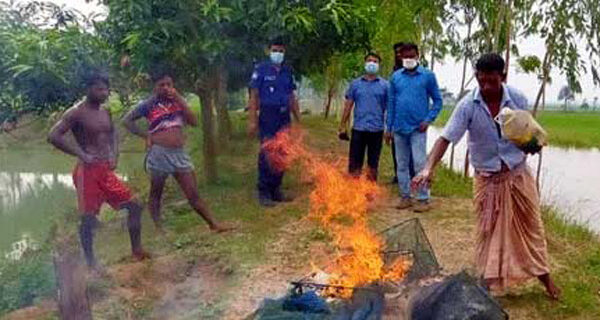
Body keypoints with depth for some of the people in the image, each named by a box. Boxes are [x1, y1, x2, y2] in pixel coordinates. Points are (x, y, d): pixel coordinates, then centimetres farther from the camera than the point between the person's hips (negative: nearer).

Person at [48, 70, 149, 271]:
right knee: (89, 217, -1)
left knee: (134, 206, 6)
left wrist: (114, 155, 9)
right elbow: (53, 136, -19)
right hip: (87, 171, -7)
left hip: (106, 170, 7)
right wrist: (81, 154, -19)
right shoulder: (77, 112, -10)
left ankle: (137, 251, 19)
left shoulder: (105, 112, 11)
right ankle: (90, 262, 15)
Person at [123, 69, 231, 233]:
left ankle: (214, 224, 5)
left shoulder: (177, 101, 9)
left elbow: (194, 122, -2)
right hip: (159, 153, -3)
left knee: (194, 195, 3)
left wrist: (179, 99, -7)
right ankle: (158, 228, 21)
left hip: (179, 153, 3)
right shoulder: (149, 104, -1)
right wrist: (145, 134, -5)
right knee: (156, 194, 10)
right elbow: (128, 120, 4)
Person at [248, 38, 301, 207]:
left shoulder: (287, 71, 12)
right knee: (267, 155, -5)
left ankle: (276, 190, 20)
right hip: (267, 118, -5)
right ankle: (264, 193, 3)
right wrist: (252, 120, -12)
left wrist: (298, 119, 12)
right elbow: (254, 96, -5)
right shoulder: (261, 70, -2)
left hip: (284, 118, 5)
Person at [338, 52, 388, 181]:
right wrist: (343, 126, 2)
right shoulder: (355, 83, 6)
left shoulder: (384, 85, 3)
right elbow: (348, 105, 7)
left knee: (373, 164, 10)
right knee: (354, 164, 3)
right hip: (358, 128, 0)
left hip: (377, 129, 0)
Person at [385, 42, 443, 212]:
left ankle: (423, 199, 3)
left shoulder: (428, 76, -1)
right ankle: (405, 196, 20)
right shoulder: (395, 77, 6)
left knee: (419, 163, -6)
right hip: (399, 128, 4)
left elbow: (437, 100, 3)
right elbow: (391, 103, 9)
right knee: (402, 164, 10)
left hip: (418, 128, -3)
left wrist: (428, 120, -10)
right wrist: (389, 128, 7)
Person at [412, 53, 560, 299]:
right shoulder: (468, 106, -14)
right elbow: (446, 138, -20)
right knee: (488, 232, 5)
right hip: (487, 178, -2)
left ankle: (544, 276, 34)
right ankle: (488, 284, 18)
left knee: (531, 226, 14)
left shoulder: (518, 99, -8)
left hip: (518, 174, 2)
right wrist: (429, 168, -35)